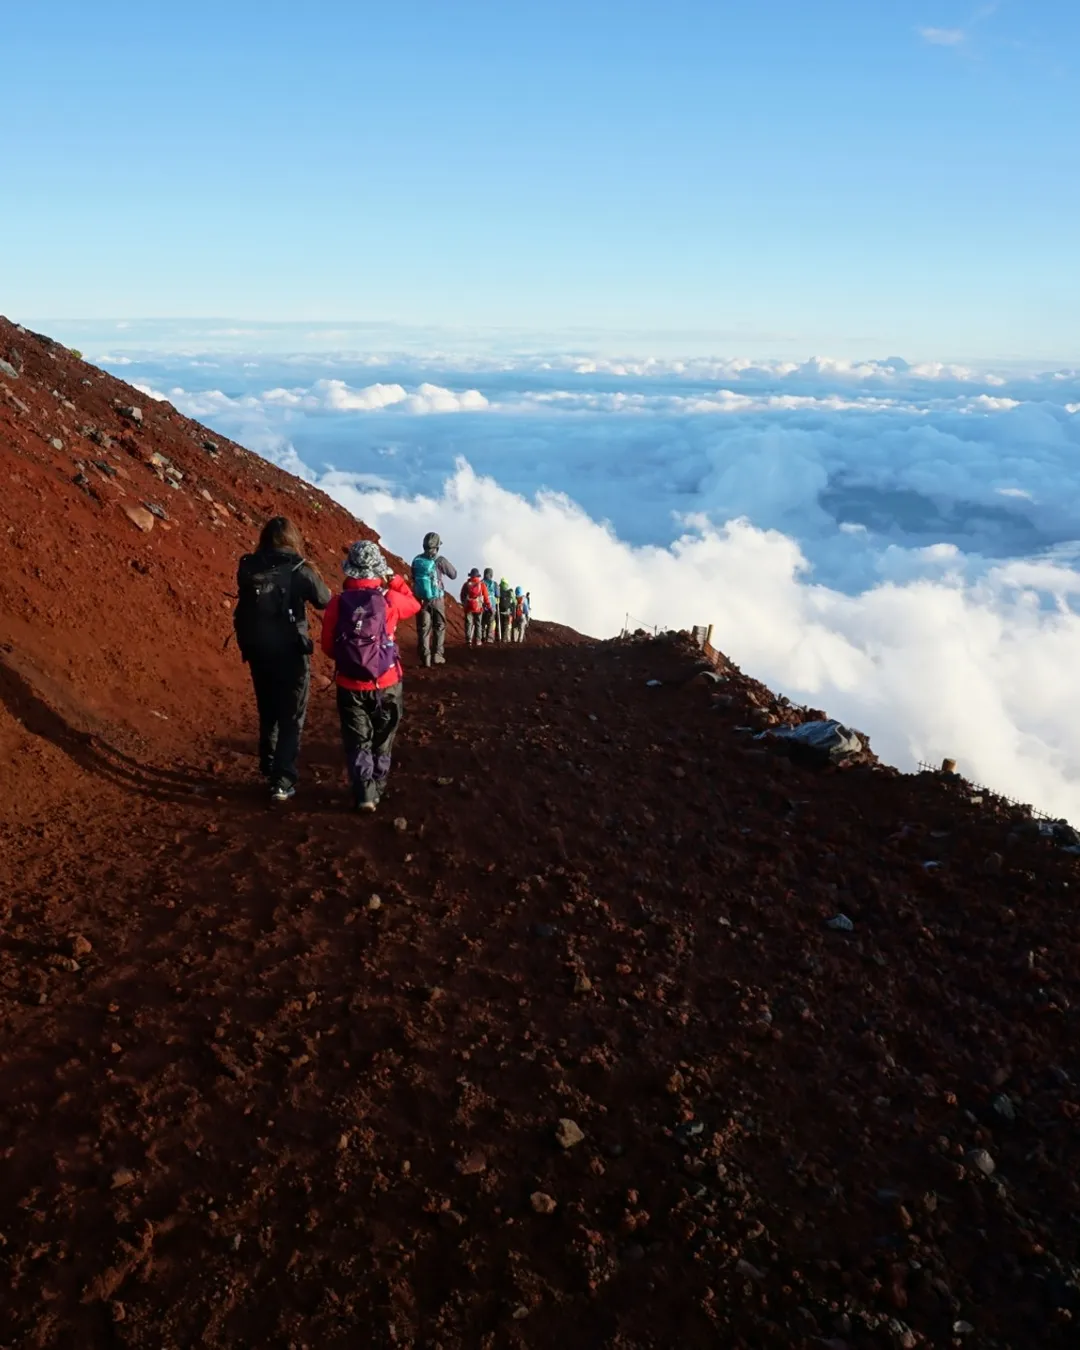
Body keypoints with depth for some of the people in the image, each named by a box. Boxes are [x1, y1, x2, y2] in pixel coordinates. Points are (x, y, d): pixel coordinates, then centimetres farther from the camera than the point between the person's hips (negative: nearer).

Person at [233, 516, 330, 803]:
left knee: (268, 714, 22)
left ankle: (269, 768, 38)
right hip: (291, 654, -4)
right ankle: (282, 781, -2)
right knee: (291, 720, 5)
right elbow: (325, 600, 1)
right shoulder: (300, 570, -14)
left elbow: (243, 612, 8)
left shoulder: (248, 569, -3)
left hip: (258, 653, 4)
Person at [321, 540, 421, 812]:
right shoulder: (389, 599, -12)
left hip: (350, 685, 0)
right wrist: (394, 579, 11)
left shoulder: (337, 603, -10)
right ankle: (377, 788, 28)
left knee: (358, 741, 11)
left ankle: (364, 793, 0)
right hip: (386, 684, 0)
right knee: (381, 740, 19)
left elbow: (327, 646, -1)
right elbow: (414, 605, 11)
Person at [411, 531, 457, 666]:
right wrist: (446, 564, 13)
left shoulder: (416, 560, 1)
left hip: (420, 598, 3)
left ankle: (425, 657, 1)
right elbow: (454, 575, 0)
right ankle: (437, 655, 4)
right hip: (436, 598, -3)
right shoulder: (439, 560, -12)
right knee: (439, 626, 10)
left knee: (423, 628, 5)